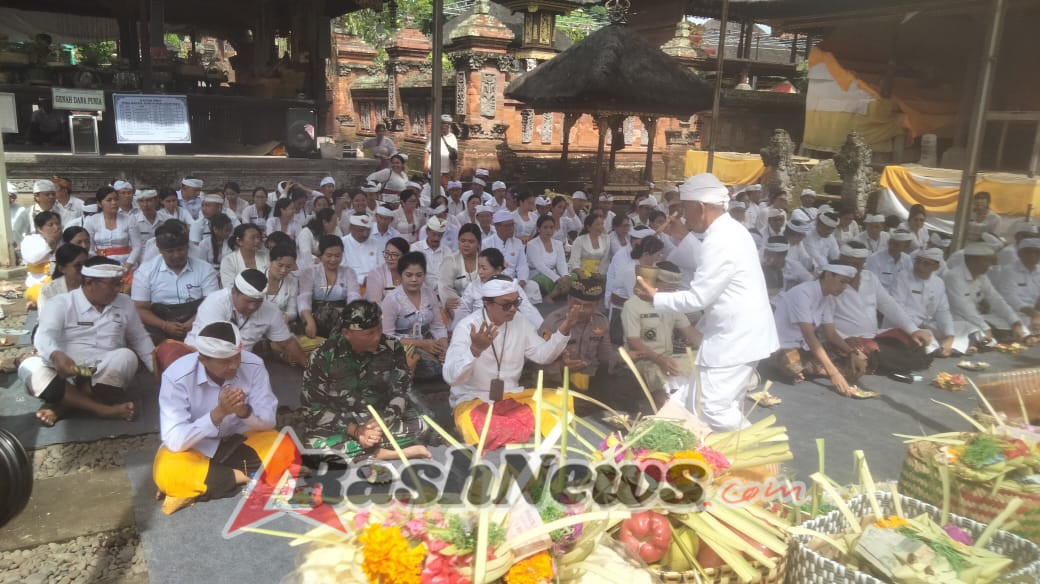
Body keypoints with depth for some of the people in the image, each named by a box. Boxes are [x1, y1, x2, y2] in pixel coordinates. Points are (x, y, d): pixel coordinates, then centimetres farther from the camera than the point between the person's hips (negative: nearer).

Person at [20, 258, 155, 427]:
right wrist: (56, 356, -40)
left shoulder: (124, 303, 11)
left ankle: (62, 405, -25)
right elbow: (44, 336, -16)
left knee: (126, 356, -30)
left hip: (108, 376, 1)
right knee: (29, 367, -30)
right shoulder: (61, 303, -1)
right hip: (66, 372, -1)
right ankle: (103, 409, -35)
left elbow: (140, 339, 20)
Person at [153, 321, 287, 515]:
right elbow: (174, 441, -29)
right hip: (195, 447, -3)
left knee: (284, 452, -25)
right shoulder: (177, 377, -25)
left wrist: (244, 411, -36)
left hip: (240, 440, 3)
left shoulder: (253, 365, -19)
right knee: (168, 472, -34)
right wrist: (218, 413, -40)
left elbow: (268, 421, -14)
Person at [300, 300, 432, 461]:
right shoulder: (323, 357, -14)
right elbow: (314, 408, -12)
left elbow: (402, 392, -6)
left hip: (383, 419, 2)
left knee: (421, 426, -23)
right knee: (315, 446, -34)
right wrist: (354, 430, -25)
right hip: (340, 425, -2)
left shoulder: (392, 347, -8)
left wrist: (382, 422, -25)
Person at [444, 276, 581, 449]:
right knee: (480, 428, -39)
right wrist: (475, 349, -43)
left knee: (560, 401, -14)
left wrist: (564, 330, -8)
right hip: (472, 400, -5)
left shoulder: (520, 322, 1)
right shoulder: (467, 326, -16)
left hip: (511, 397, 5)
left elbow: (543, 355, 7)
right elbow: (451, 377, -25)